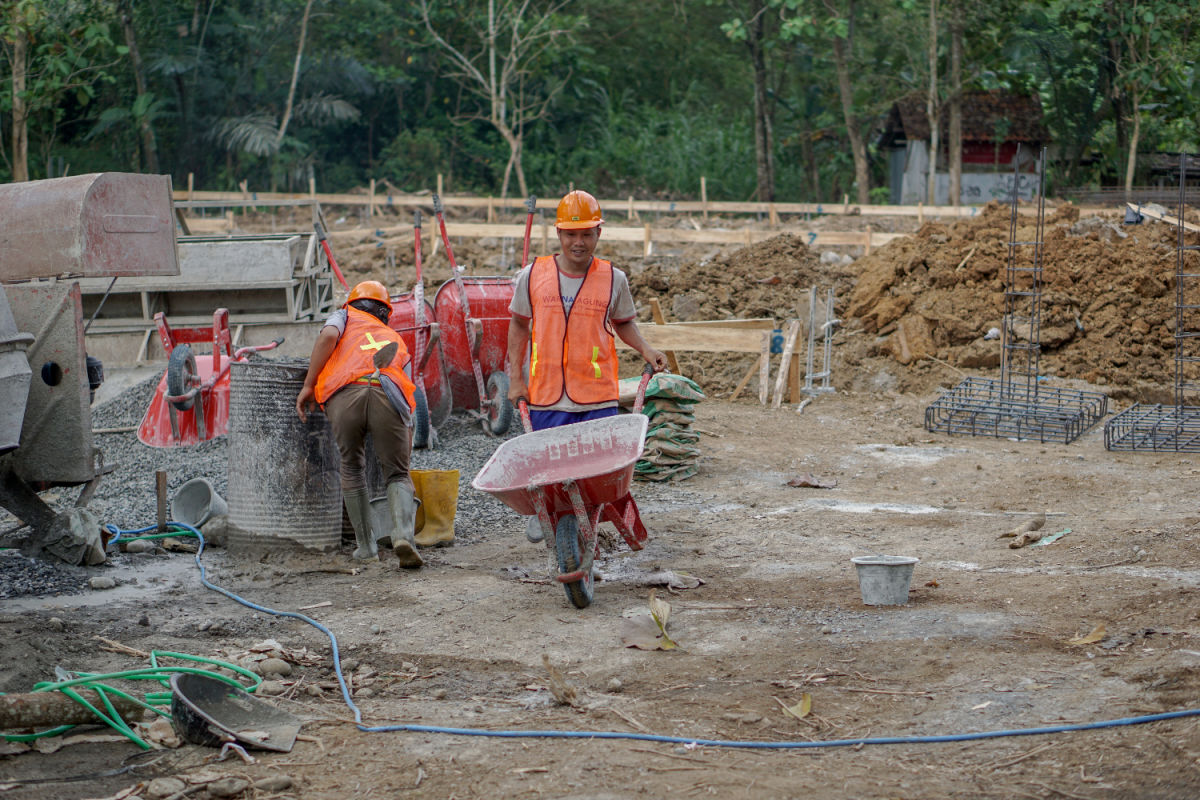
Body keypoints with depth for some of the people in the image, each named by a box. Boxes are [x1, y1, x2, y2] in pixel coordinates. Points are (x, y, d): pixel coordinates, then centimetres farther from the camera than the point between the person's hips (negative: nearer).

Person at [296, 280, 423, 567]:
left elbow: (328, 337, 5)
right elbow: (408, 411, 39)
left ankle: (366, 546, 22)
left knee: (352, 470, 21)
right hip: (387, 396, 1)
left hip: (343, 395, -1)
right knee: (397, 475, 13)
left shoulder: (346, 317, 32)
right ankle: (403, 535, -13)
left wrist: (308, 386, 6)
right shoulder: (395, 341, 40)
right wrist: (404, 455, 49)